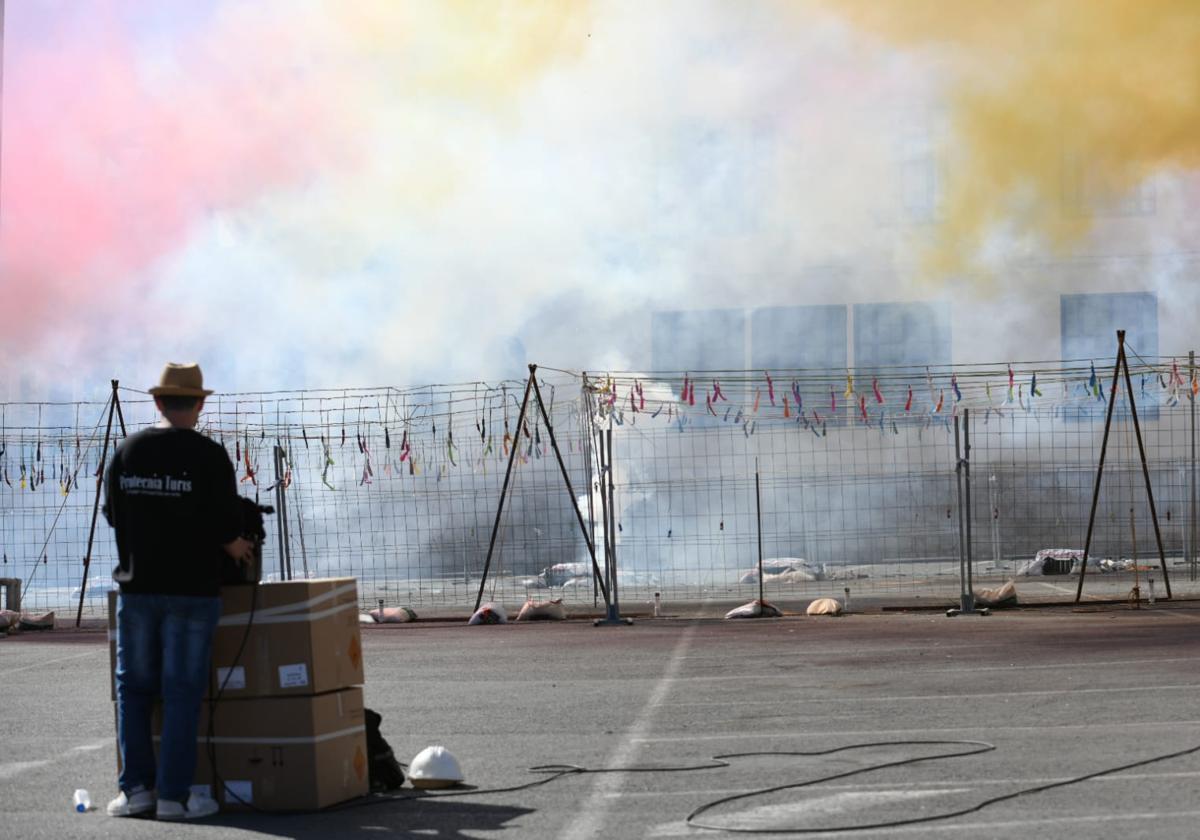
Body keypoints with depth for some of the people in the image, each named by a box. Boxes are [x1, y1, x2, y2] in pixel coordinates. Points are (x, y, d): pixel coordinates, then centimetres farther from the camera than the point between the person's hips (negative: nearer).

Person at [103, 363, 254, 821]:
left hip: (137, 583, 3)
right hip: (191, 588, -3)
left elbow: (112, 515, 9)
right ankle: (173, 794, -1)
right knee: (182, 692, 0)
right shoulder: (210, 455, -9)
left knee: (134, 688, 12)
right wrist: (238, 548, 10)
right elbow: (225, 525, -11)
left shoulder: (126, 451, 3)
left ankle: (136, 787, 10)